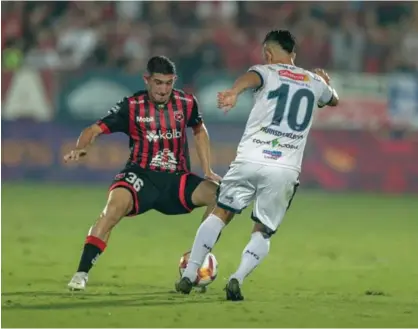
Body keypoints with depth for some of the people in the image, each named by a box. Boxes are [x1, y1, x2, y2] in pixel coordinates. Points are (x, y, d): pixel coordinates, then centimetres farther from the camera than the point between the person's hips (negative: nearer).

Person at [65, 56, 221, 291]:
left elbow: (200, 131, 23)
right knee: (116, 203, -36)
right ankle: (82, 273, -31)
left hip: (177, 179, 3)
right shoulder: (132, 106, -5)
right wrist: (80, 148, -29)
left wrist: (208, 171, 17)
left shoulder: (186, 103, 4)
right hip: (141, 176, -3)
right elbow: (95, 129, -7)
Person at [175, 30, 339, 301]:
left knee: (220, 214, 16)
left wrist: (234, 91, -43)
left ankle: (189, 275, 11)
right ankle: (238, 279, -12)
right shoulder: (314, 82, 17)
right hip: (286, 170, 2)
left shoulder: (267, 72, 7)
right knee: (263, 232, 12)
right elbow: (333, 100, 42)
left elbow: (251, 78, -20)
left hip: (250, 161, -2)